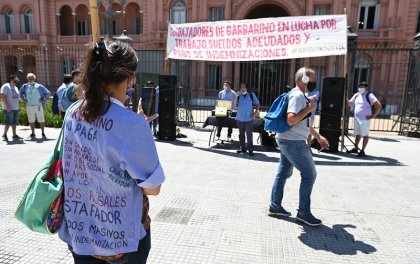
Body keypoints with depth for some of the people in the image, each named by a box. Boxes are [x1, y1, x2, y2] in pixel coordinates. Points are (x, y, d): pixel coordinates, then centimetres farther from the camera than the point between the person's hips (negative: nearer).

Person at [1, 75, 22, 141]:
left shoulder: (15, 88, 18)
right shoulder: (5, 86, -6)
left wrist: (18, 106, 16)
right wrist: (7, 105, -22)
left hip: (15, 108, 8)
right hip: (9, 109, -8)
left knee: (14, 122, 9)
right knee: (8, 122, -8)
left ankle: (14, 135, 13)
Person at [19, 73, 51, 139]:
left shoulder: (39, 86, -3)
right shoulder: (25, 86, 6)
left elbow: (48, 93, 0)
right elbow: (21, 92, 24)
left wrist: (43, 99, -3)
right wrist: (24, 98, 11)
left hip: (38, 106, -3)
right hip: (29, 106, 3)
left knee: (41, 120, 0)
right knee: (31, 121, 7)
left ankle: (43, 133, 9)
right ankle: (33, 134, 16)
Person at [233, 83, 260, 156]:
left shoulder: (252, 95, 2)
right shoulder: (238, 96, 4)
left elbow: (257, 104, 7)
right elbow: (234, 105, -6)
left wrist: (256, 112, -6)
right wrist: (236, 96, -17)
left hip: (249, 118, -2)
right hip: (240, 118, 2)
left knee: (249, 134, -3)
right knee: (241, 134, 11)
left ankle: (250, 149, 3)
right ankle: (242, 148, 21)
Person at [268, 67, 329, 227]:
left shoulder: (301, 95, 18)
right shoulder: (298, 95, -16)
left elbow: (304, 122, 25)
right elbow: (291, 120, -28)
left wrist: (318, 137, 24)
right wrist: (309, 108, -19)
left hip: (287, 141, 10)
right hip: (293, 142, -10)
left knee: (283, 173, 14)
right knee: (309, 174, -2)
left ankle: (275, 206, 24)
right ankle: (303, 213, 8)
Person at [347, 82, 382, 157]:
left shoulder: (369, 96, -9)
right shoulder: (356, 95, 11)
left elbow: (379, 106, -15)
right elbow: (349, 104, 16)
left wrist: (373, 116, -15)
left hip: (365, 119, -6)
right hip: (356, 118, 7)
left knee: (365, 135, 0)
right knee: (357, 134, 15)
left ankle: (362, 151, 4)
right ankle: (356, 148, 26)